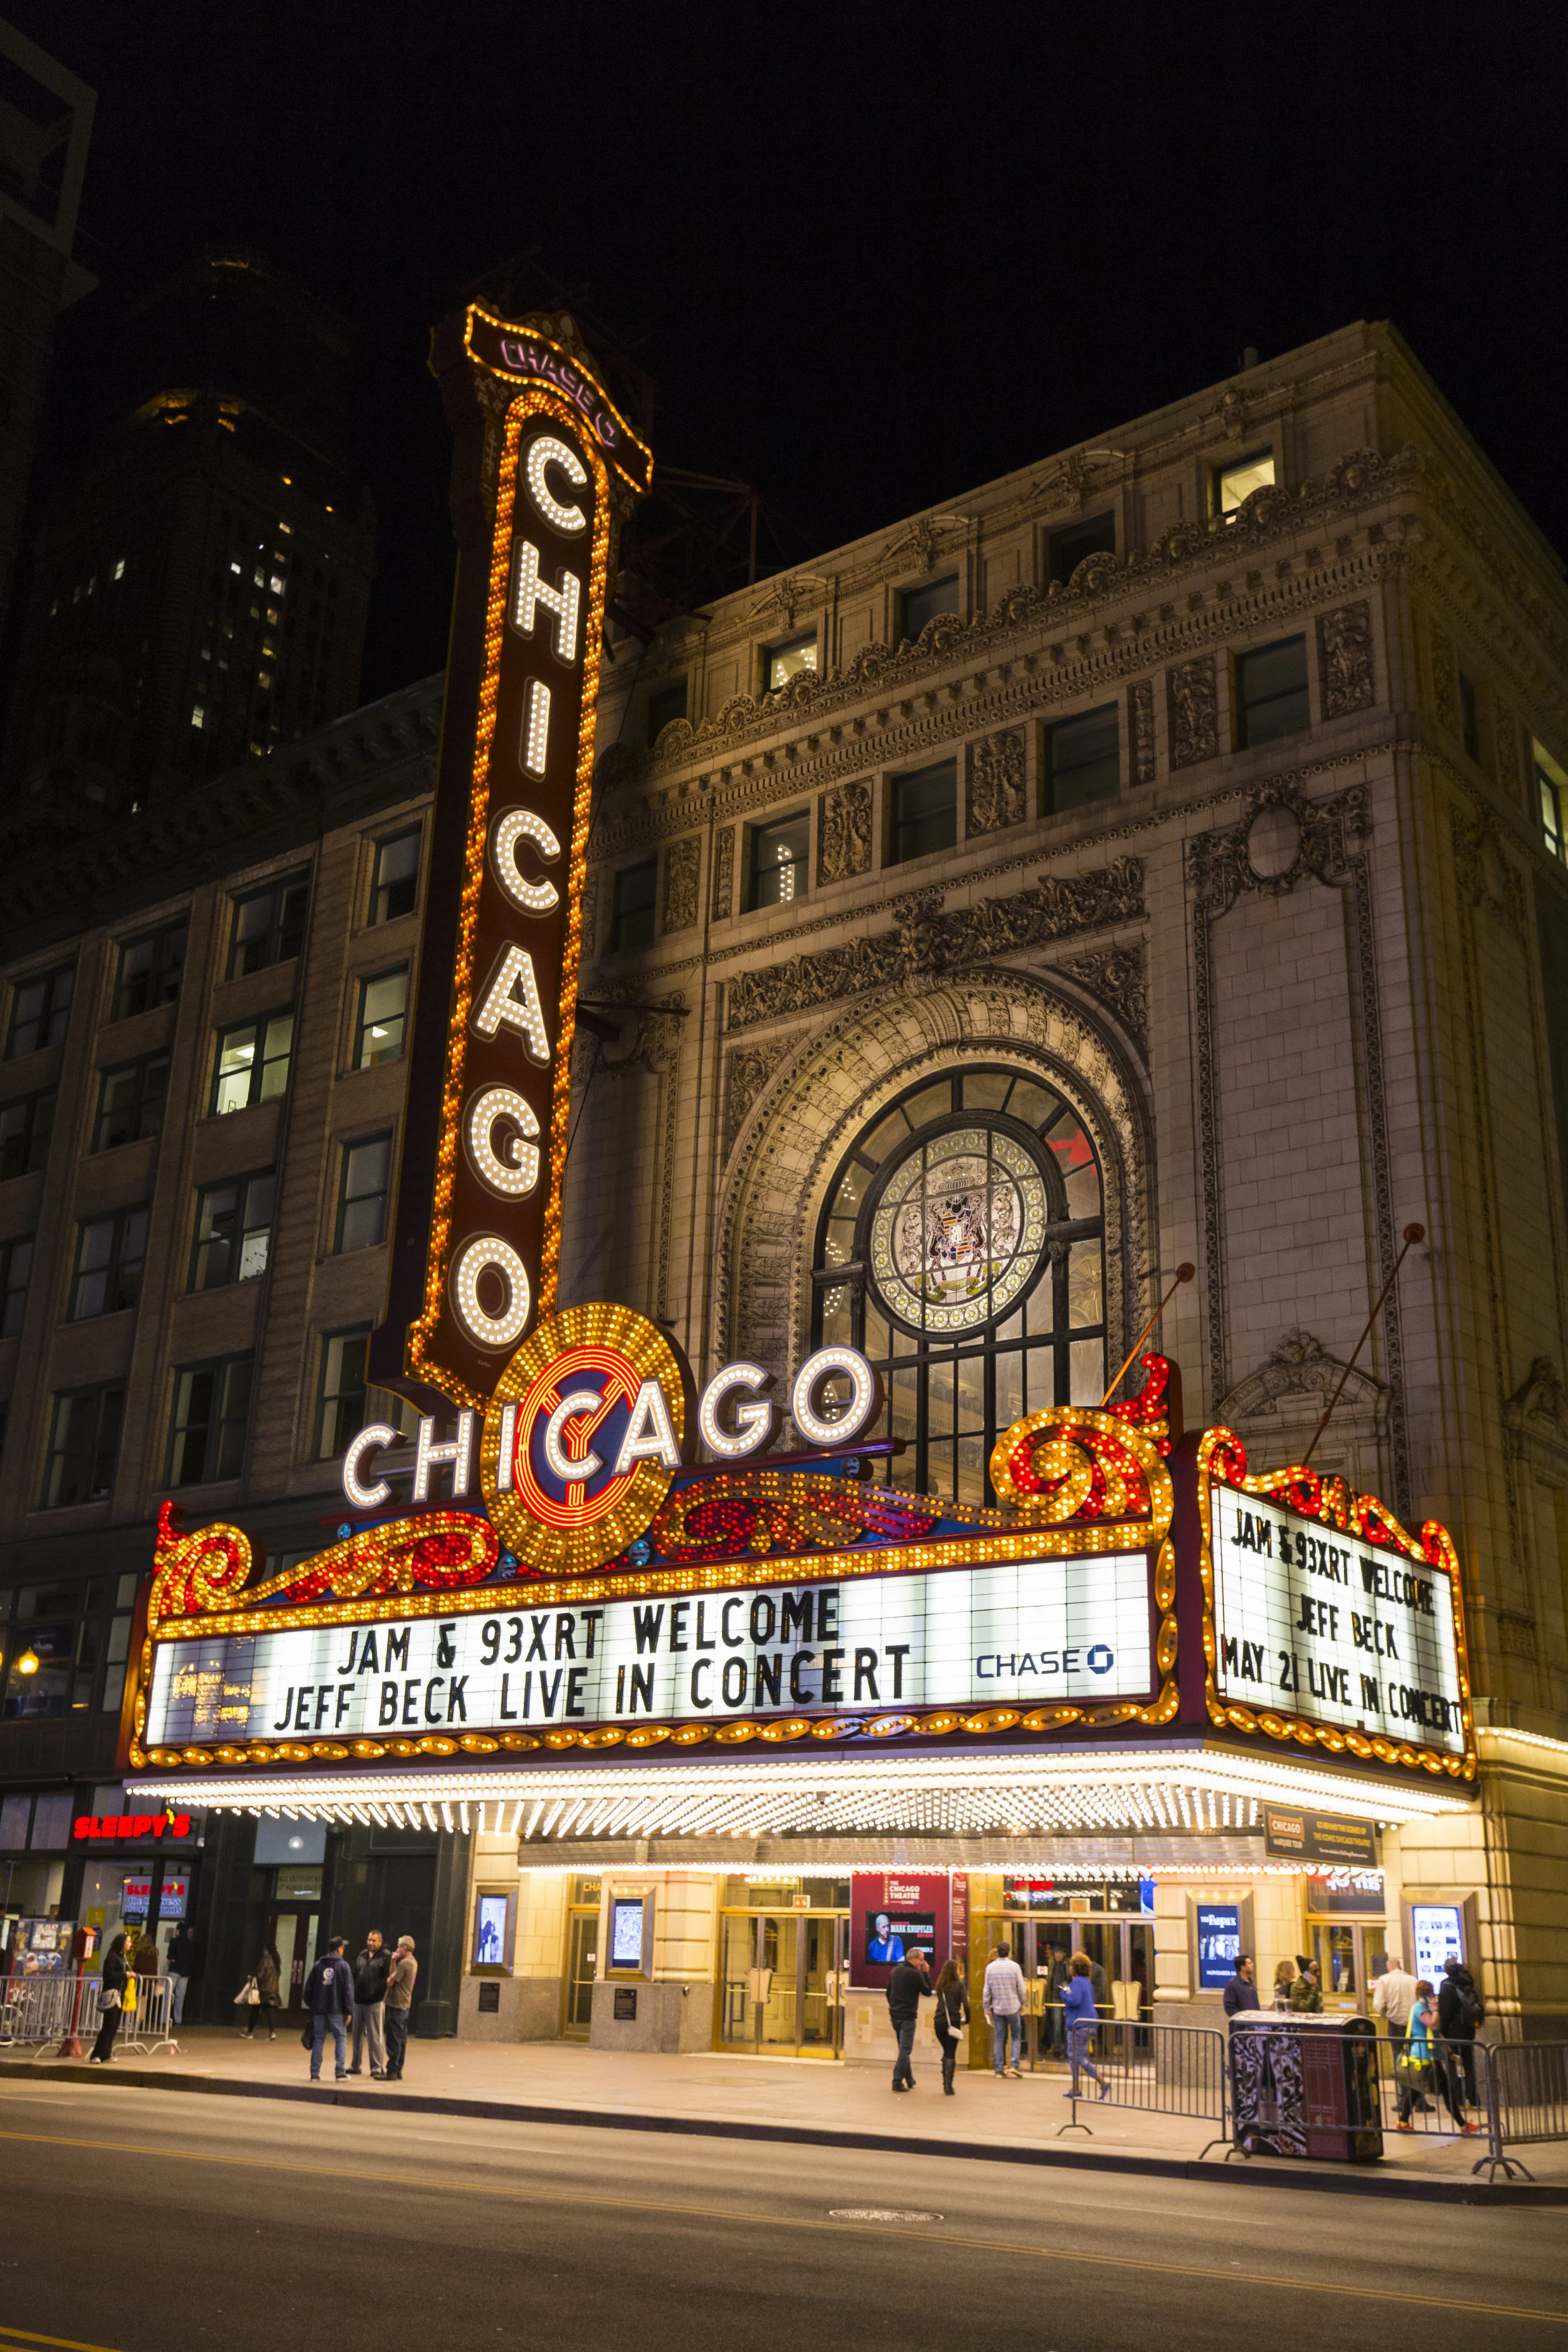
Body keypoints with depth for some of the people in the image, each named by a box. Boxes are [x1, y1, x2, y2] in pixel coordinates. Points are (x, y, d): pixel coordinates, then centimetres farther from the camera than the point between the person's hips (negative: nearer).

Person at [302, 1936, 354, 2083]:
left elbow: (309, 1987, 7)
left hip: (319, 2009, 3)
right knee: (341, 2038, 5)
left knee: (318, 2039, 10)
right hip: (336, 2009, -3)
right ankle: (341, 2072, -3)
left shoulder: (318, 1965, 8)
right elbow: (348, 1990, -7)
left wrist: (310, 2005, 17)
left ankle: (315, 2073, 7)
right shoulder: (343, 1966, -3)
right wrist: (349, 2011, -5)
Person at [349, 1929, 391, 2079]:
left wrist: (375, 1992, -18)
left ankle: (378, 2068, -4)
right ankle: (355, 2065, 25)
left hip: (375, 2003, -7)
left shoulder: (386, 1957, -5)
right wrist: (354, 1992, 7)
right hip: (359, 2001, 7)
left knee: (375, 2036, -7)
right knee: (358, 2035, 14)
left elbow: (387, 1978, -11)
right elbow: (355, 1975, 18)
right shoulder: (362, 1955, 15)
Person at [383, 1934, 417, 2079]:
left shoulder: (404, 1963, -17)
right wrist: (394, 1962, 2)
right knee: (401, 2040, 13)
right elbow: (396, 1977, 12)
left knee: (394, 2040, -6)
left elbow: (390, 1982, -16)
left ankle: (392, 2072, -5)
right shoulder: (413, 1962, 14)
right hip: (405, 2005, 10)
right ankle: (398, 2071, 18)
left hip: (397, 2005, -10)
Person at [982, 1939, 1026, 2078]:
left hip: (997, 2008, 2)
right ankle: (1015, 2065, -2)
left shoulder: (990, 1968, -1)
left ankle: (999, 2070, 6)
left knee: (999, 2039, 7)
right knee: (1016, 2037, 12)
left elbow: (987, 1990, 1)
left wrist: (987, 2009, 8)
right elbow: (1021, 1988, -6)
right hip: (1013, 2007, -2)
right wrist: (1022, 2005, 8)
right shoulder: (1014, 1966, -8)